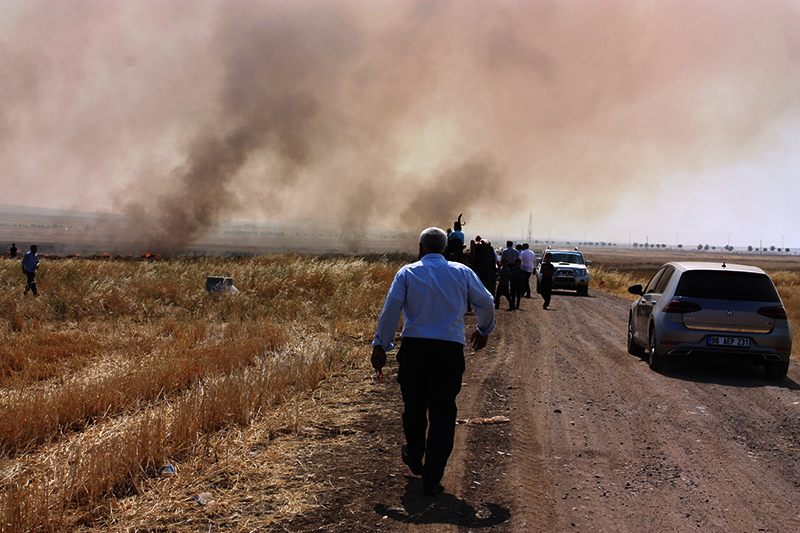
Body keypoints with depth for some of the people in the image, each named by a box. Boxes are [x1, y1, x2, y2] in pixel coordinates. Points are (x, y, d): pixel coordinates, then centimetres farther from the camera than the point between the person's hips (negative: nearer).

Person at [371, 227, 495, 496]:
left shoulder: (407, 273, 4)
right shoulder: (462, 272, 8)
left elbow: (391, 308, -6)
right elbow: (486, 303, 10)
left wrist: (380, 346, -4)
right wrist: (484, 330, 29)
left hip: (414, 348, 0)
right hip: (450, 350, 0)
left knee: (414, 407, 18)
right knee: (442, 412, 3)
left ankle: (414, 458, 40)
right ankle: (432, 478, 0)